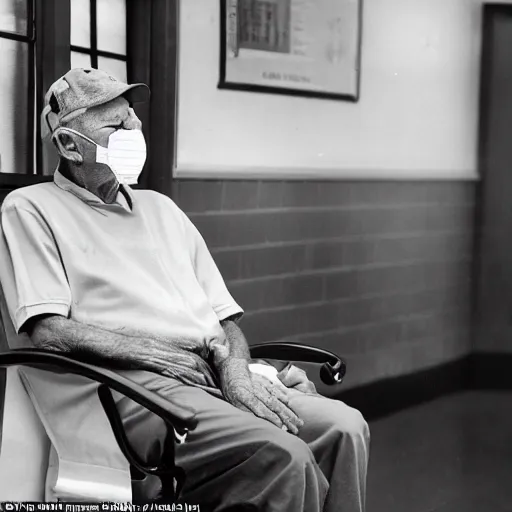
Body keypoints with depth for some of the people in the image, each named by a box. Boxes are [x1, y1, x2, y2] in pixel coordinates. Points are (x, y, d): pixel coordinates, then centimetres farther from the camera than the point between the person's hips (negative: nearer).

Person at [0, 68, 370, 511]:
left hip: (216, 376, 7)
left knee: (345, 427, -18)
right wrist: (153, 352, -13)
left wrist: (236, 370, -2)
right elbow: (47, 329, -8)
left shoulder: (161, 208, 27)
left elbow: (225, 315, 21)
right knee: (281, 455, -30)